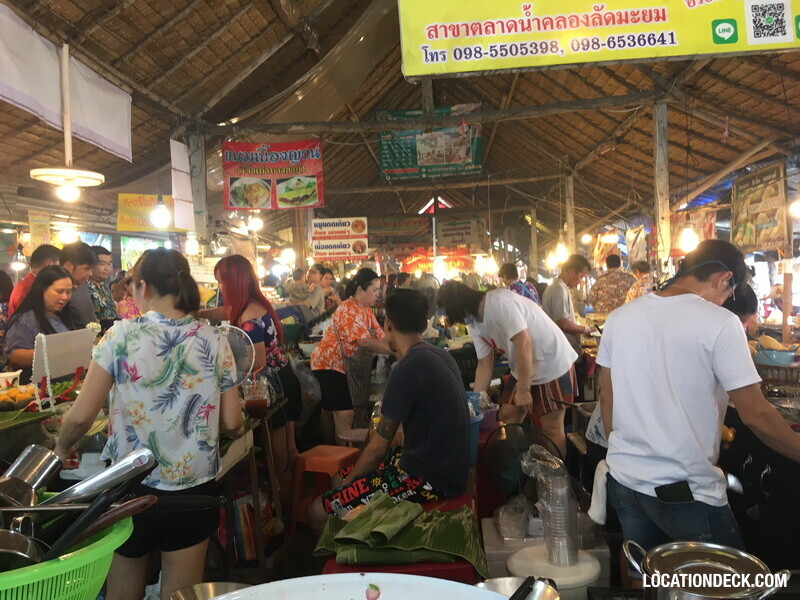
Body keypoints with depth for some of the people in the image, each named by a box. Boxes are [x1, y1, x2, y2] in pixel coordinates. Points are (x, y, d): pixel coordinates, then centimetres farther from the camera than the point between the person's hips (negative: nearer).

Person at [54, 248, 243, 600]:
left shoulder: (121, 336, -10)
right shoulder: (215, 342, -5)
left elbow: (82, 415, -8)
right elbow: (232, 424, -4)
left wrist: (61, 447, 13)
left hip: (130, 487, -1)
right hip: (194, 488, 1)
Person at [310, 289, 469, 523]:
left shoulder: (406, 370, -21)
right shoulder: (440, 355, 6)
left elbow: (378, 449, -14)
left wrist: (347, 483, 3)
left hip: (429, 480, -10)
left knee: (320, 509, -12)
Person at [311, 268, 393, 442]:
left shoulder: (366, 310, 11)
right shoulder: (349, 310, -20)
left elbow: (380, 336, 4)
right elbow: (365, 342, -29)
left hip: (344, 365, 9)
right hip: (328, 364, -9)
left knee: (340, 412, 10)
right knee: (345, 413, -11)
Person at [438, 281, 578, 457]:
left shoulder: (499, 302, -26)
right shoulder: (474, 325, 1)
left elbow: (523, 343, -29)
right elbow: (485, 365, 6)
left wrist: (523, 389, -23)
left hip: (554, 363, -8)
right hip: (524, 370, 8)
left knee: (551, 428, -2)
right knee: (508, 418, 8)